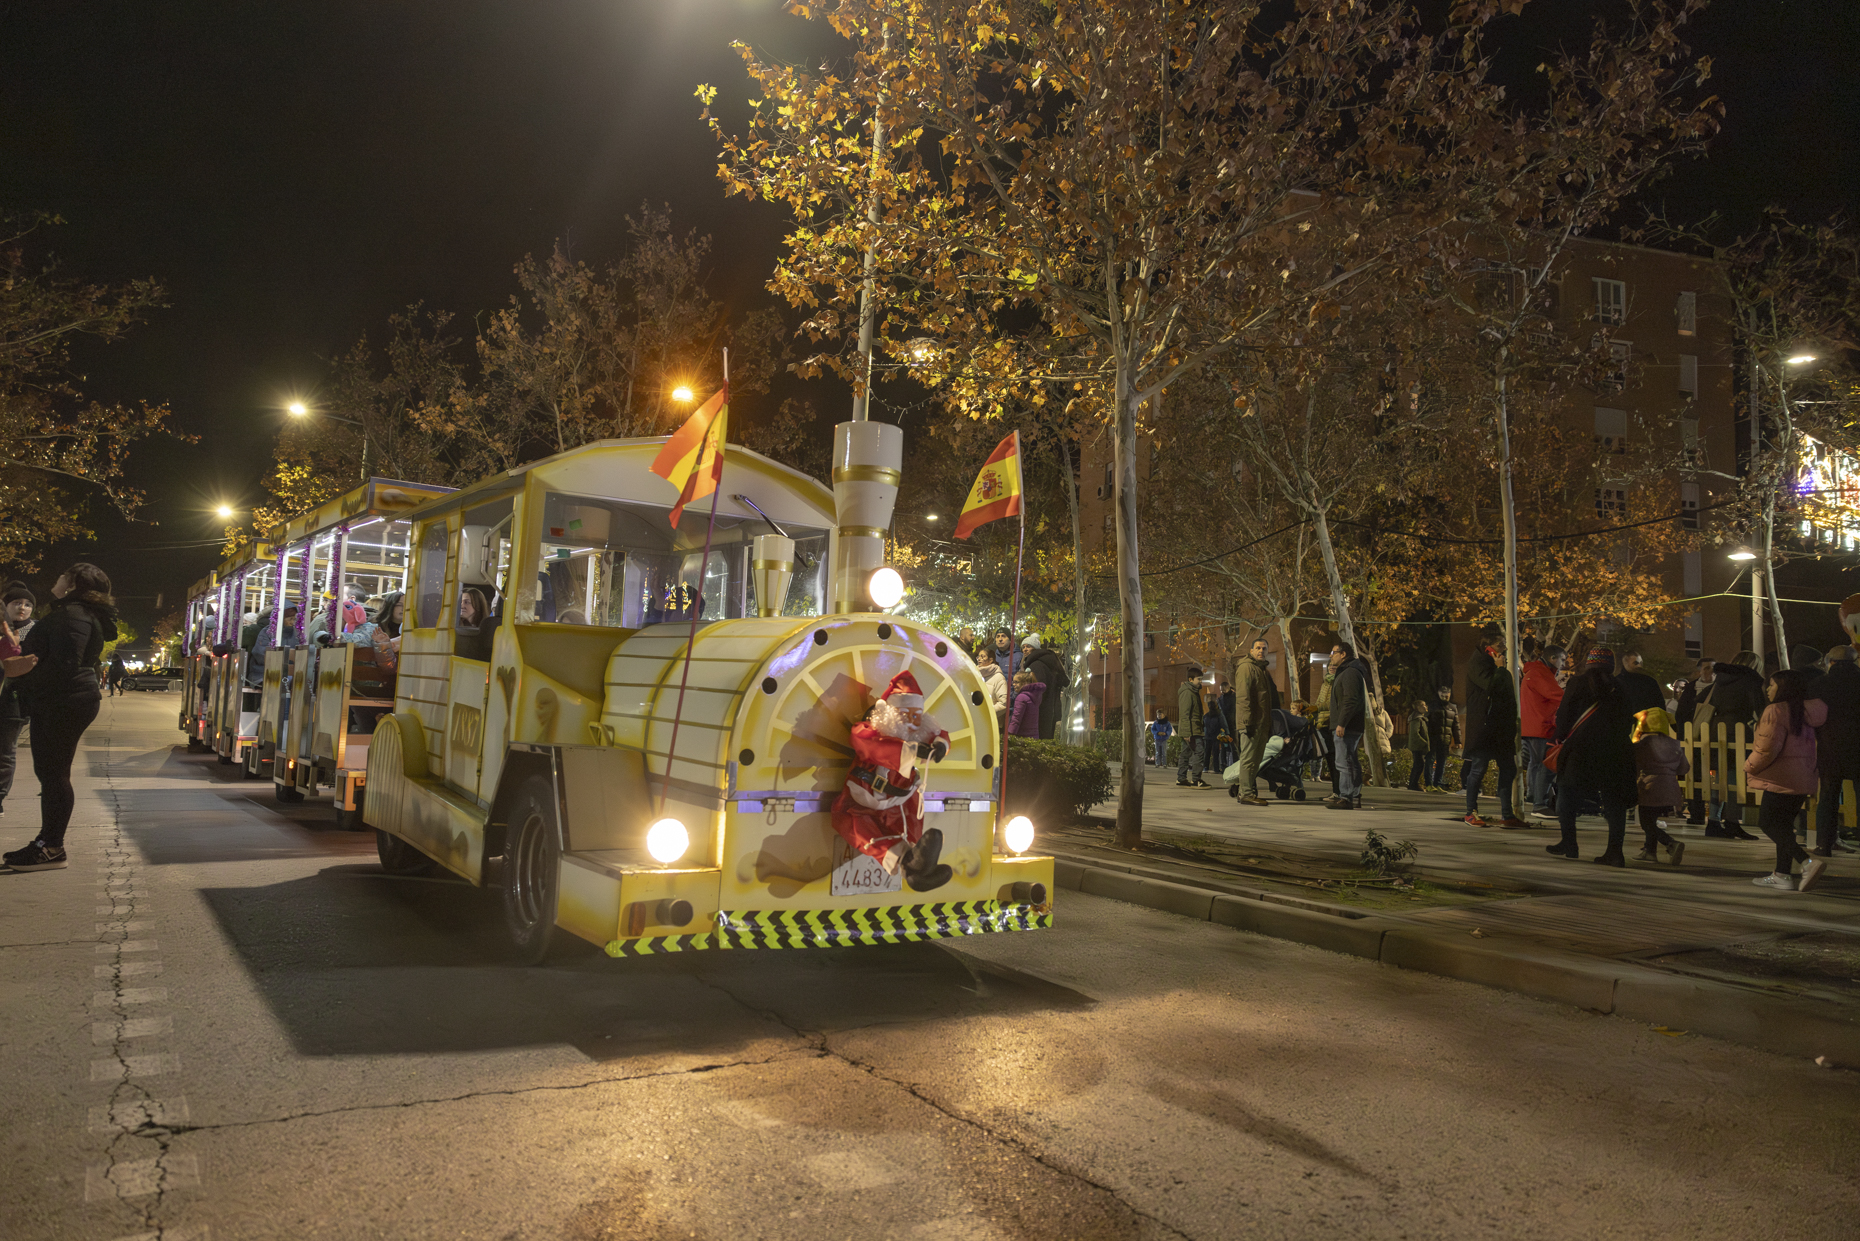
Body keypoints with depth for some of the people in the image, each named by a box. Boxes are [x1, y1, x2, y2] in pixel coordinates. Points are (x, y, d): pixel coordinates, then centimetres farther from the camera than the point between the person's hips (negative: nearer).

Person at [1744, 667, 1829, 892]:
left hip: (1781, 779, -9)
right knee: (1783, 825, 14)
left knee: (1768, 823, -3)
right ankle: (1782, 875, 16)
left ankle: (1808, 861, -19)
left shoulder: (1776, 711, -14)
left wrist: (1749, 767, -4)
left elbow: (1767, 748, -18)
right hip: (1803, 779, 9)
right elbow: (1807, 748, 19)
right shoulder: (1803, 712, 12)